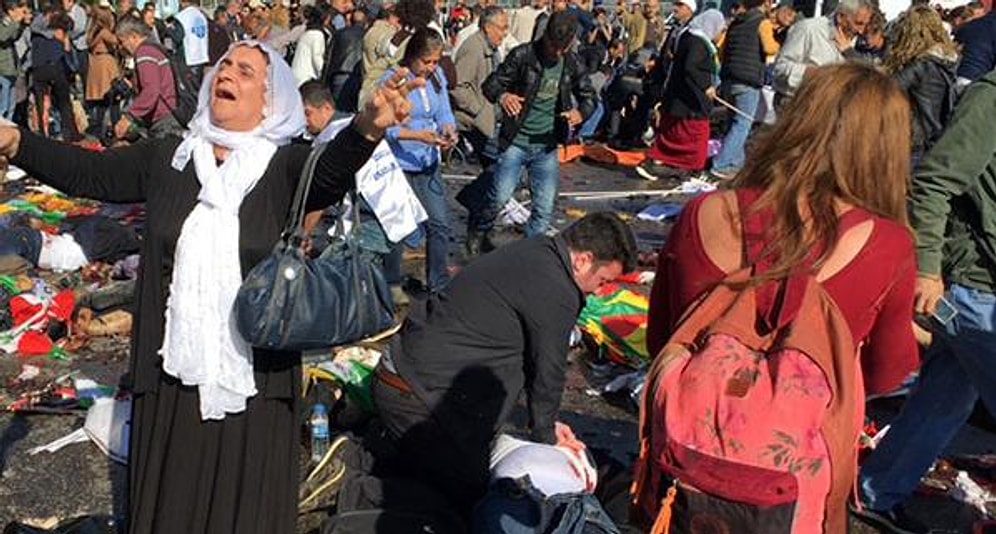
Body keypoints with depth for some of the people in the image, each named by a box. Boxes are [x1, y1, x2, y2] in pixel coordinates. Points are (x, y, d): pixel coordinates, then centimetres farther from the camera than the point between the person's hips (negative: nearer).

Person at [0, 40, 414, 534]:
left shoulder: (285, 166, -6)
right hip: (173, 367, 3)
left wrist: (368, 127, -46)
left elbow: (330, 176, -25)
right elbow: (84, 172, 6)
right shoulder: (166, 157, 6)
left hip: (256, 373, -3)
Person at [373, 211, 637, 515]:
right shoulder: (557, 295, -20)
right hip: (421, 396, -10)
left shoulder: (530, 251, 12)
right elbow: (547, 371, -6)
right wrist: (544, 435, 13)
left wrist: (547, 423, 25)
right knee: (470, 501, -4)